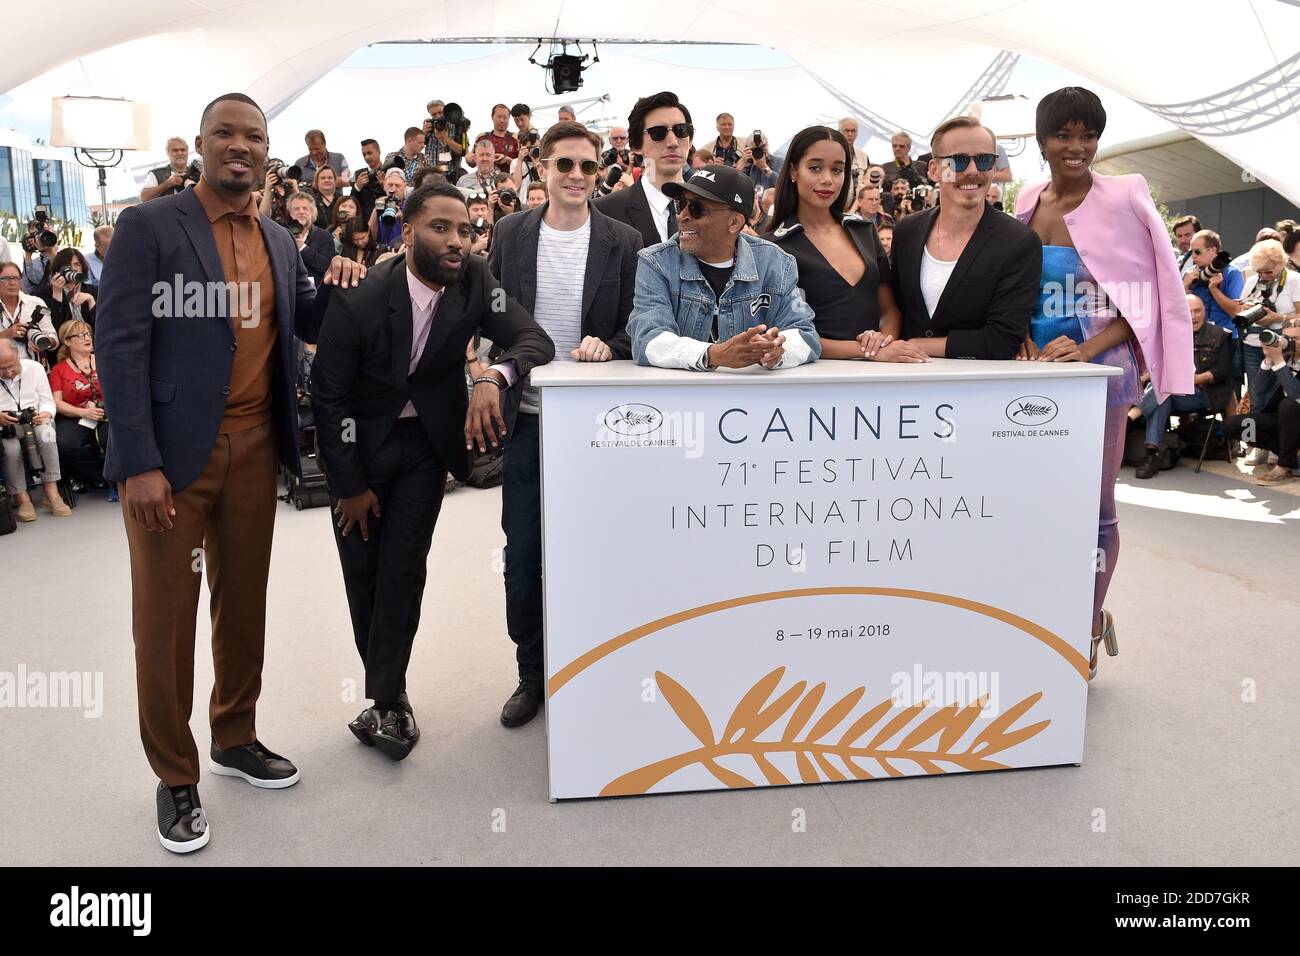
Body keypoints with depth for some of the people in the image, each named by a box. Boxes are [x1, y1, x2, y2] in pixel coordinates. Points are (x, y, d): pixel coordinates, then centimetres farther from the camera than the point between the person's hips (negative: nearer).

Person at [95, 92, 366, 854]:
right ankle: (176, 776, 19)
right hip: (173, 453, -5)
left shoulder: (280, 240, 11)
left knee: (245, 602, 15)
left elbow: (305, 326, 21)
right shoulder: (148, 226, -6)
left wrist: (336, 286, -1)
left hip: (255, 450, 6)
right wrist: (140, 464, -18)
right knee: (166, 615, 4)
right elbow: (119, 347, -12)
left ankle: (235, 738, 33)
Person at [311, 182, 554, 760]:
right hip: (357, 446, -1)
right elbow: (328, 396, -15)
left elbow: (534, 340, -16)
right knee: (362, 571, 5)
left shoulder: (473, 280, -15)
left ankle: (385, 701, 7)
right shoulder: (359, 301, -24)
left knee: (403, 569, -4)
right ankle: (390, 694, 23)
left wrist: (494, 377, -39)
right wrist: (351, 485, -9)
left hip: (427, 442, 1)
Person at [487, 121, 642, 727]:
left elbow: (635, 329, 2)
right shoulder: (510, 235, 5)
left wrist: (607, 346, -18)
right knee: (523, 553, 8)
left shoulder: (623, 242, 0)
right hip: (526, 417, 2)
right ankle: (531, 673, 24)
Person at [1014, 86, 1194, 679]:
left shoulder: (1123, 199, -5)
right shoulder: (1027, 204, 8)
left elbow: (1151, 296, -6)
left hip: (1100, 372, -4)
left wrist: (1088, 348, -18)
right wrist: (1027, 347, -4)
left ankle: (1087, 633, 21)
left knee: (1095, 508, 3)